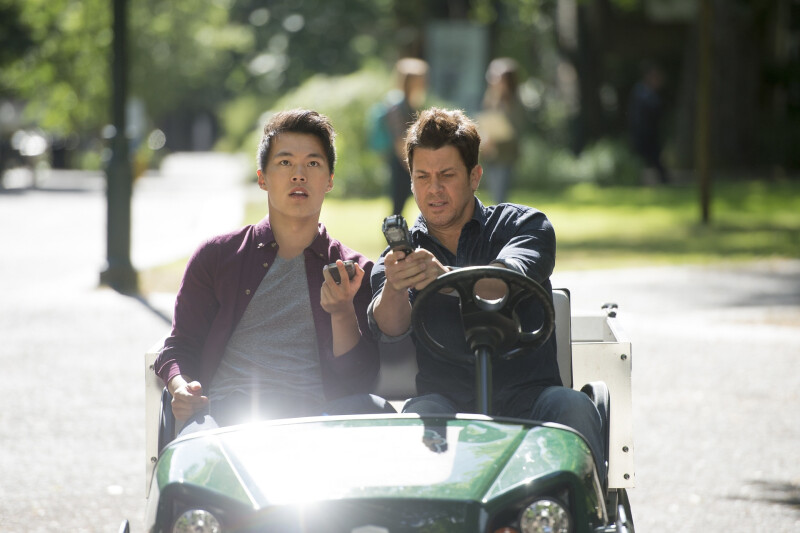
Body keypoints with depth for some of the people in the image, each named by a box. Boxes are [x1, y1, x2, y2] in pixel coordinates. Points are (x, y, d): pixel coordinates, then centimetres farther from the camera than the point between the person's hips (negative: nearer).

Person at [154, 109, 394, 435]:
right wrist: (180, 388, -2)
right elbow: (181, 345, 21)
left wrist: (343, 313, -8)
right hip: (224, 413, -1)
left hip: (313, 420, 2)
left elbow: (359, 381, 10)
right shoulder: (217, 256, 20)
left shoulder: (354, 272, 19)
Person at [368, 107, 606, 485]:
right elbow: (390, 327, -5)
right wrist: (393, 287, -31)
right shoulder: (402, 255, 17)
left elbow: (512, 277, -13)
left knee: (574, 409, -32)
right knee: (420, 414, -33)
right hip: (447, 399, 1)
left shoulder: (523, 224, 12)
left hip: (525, 395, 0)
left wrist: (446, 277, -36)